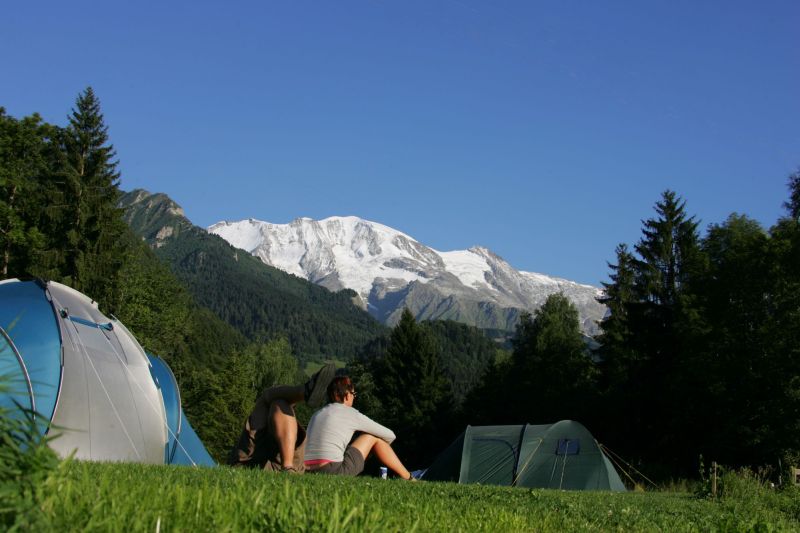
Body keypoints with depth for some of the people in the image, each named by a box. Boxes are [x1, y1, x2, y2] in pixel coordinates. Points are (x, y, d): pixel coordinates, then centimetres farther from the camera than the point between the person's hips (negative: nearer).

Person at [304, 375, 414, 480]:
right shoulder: (350, 413, 2)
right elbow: (390, 435, 11)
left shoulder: (316, 415, 19)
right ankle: (409, 478, 18)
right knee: (373, 437, 10)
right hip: (334, 473, -6)